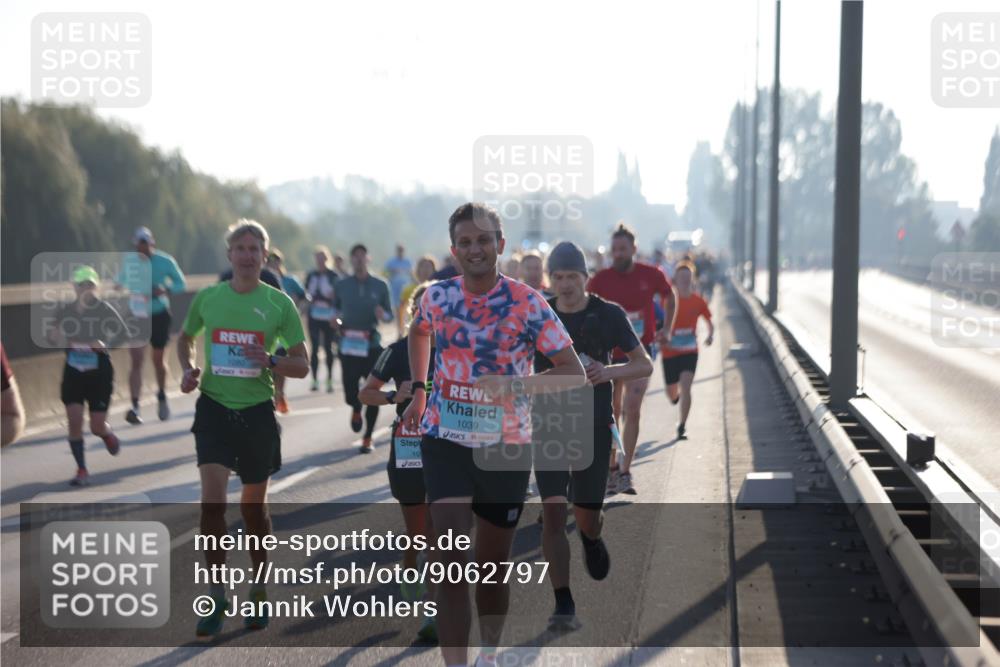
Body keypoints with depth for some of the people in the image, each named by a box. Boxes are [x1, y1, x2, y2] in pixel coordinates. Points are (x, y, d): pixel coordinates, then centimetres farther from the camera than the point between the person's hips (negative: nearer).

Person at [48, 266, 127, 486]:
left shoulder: (104, 309, -11)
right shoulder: (65, 311, -2)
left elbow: (123, 333, -16)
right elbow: (53, 338, 7)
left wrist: (105, 344, -33)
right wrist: (56, 338, -16)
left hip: (99, 371, -2)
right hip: (73, 372, 2)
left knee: (97, 427, 1)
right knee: (74, 421, -8)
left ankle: (108, 435, 39)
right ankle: (82, 470, 4)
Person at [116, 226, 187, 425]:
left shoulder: (165, 261, -8)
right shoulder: (129, 261, -5)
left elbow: (181, 283, -1)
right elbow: (121, 282, 10)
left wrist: (164, 290, -20)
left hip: (159, 316, 0)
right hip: (136, 316, 0)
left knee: (158, 360, 13)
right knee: (137, 361, -11)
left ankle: (162, 397, 38)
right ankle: (135, 406, -16)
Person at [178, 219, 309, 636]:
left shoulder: (279, 303, -1)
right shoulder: (207, 298, 2)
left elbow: (302, 365, 2)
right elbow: (185, 339, 20)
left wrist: (271, 362, -18)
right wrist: (188, 369, 0)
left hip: (257, 410, 0)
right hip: (214, 407, 0)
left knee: (253, 506, 10)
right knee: (212, 499, -15)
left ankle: (258, 592, 28)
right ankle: (216, 596, -5)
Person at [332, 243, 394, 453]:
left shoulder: (380, 286, 3)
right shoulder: (342, 285, 5)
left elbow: (390, 315, 6)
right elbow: (335, 308, 18)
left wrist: (382, 315, -16)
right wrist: (336, 318, -3)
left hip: (372, 345, 0)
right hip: (349, 344, 0)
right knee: (350, 392, -5)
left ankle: (367, 438, 12)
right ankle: (356, 410, 33)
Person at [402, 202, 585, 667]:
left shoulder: (526, 303, -11)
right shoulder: (437, 296, -1)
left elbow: (574, 373, -12)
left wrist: (514, 385, -26)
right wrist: (418, 391, 15)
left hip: (506, 446, -1)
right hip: (445, 438, 1)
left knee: (493, 564, 12)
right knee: (450, 557, -15)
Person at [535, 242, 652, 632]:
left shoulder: (608, 315, -3)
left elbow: (645, 366, -1)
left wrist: (608, 371, -20)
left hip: (594, 426, 0)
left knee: (587, 515, 6)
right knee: (553, 513, -12)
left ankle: (591, 539, 47)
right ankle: (563, 607, -9)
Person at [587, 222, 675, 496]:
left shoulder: (651, 275, -3)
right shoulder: (600, 279, -5)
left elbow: (669, 297, 16)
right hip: (608, 352, 1)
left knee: (631, 411, -9)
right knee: (611, 413, 9)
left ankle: (625, 473, -6)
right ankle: (612, 467, 23)